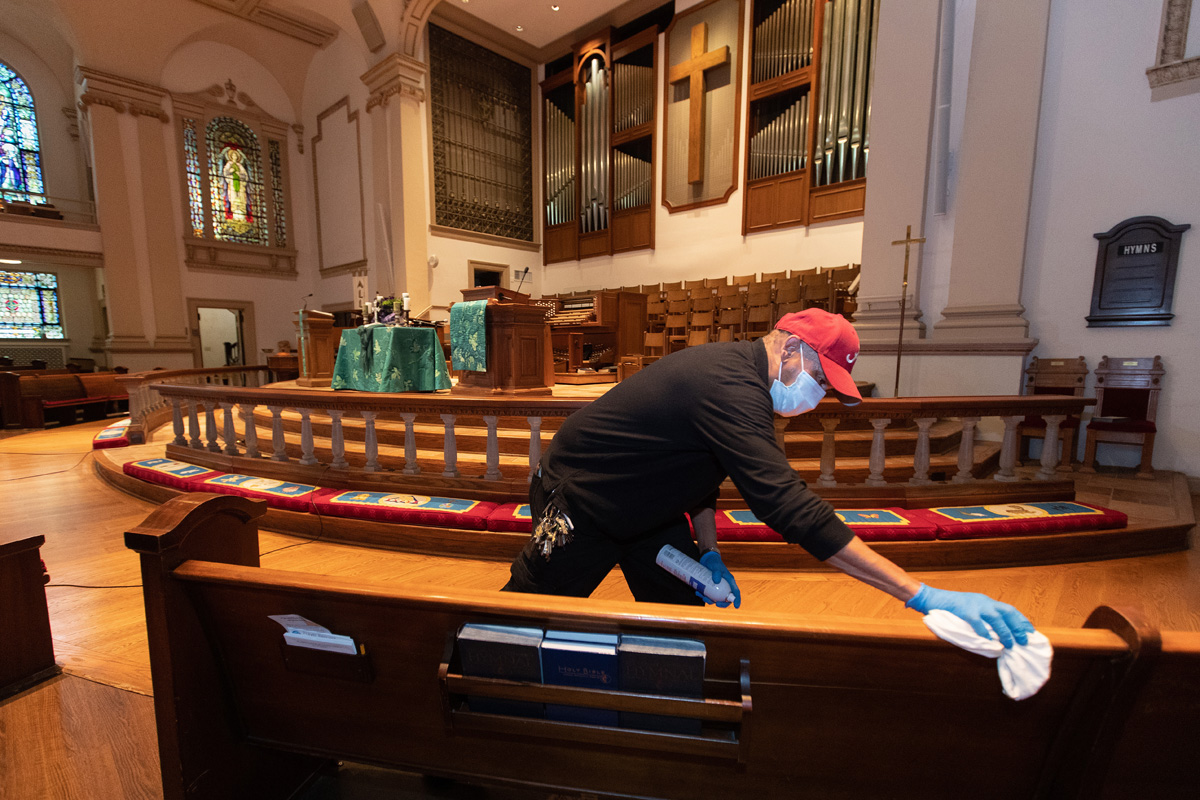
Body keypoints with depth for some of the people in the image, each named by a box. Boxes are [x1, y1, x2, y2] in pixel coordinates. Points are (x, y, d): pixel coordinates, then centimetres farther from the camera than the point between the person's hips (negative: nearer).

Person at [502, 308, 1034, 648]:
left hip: (648, 510, 9)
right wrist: (922, 596, -37)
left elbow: (700, 465, 9)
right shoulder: (732, 387, -33)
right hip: (578, 502, -9)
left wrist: (708, 552, 2)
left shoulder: (732, 370, 0)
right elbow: (790, 508, -40)